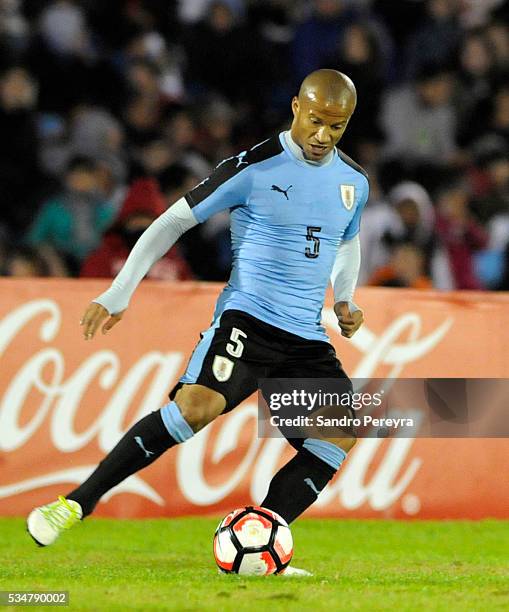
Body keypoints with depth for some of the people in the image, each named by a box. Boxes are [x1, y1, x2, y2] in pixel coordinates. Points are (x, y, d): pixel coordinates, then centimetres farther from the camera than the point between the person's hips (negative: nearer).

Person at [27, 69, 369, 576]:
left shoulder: (354, 182, 10)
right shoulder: (254, 168, -7)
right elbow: (173, 221, -3)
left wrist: (344, 301, 11)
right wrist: (118, 294, -9)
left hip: (308, 339, 6)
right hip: (247, 318, -6)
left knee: (345, 428, -13)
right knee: (198, 404, -29)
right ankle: (79, 502, -22)